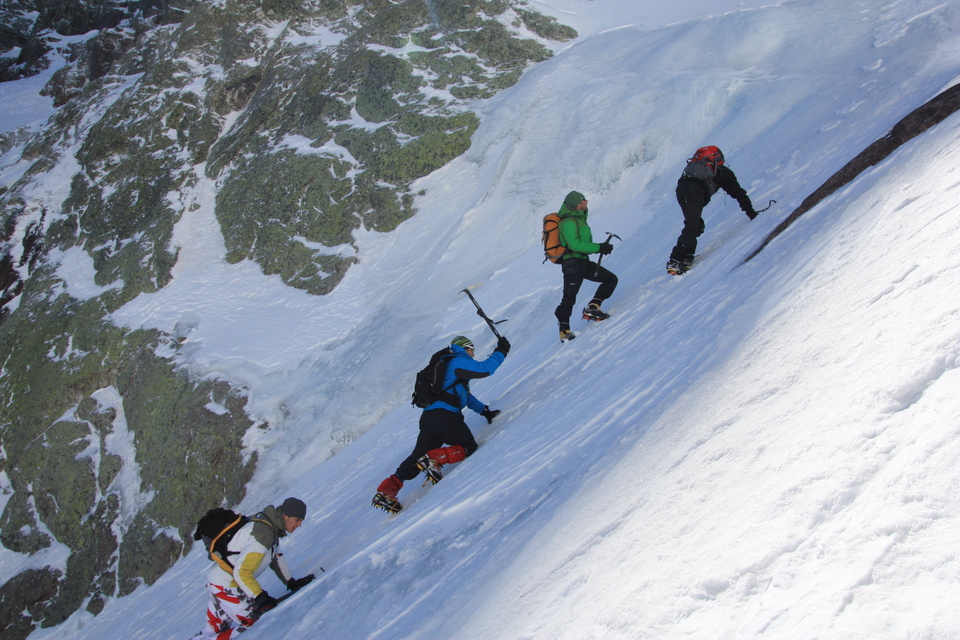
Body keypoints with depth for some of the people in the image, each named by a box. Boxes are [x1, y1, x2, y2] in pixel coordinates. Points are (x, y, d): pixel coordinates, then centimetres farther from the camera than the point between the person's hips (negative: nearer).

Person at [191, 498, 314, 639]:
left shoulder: (271, 528, 5)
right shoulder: (263, 534, -25)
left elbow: (276, 557, 20)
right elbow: (241, 572, -27)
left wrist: (291, 583, 20)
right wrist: (260, 597, -24)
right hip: (226, 586, -10)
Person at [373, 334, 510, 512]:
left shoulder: (451, 366, 32)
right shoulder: (458, 362, 2)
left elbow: (466, 395, 38)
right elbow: (484, 369, -10)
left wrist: (484, 411, 36)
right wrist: (501, 352, 3)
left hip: (428, 417, 9)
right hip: (445, 416, -9)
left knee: (417, 458, 9)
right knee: (469, 448, 4)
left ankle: (386, 491, -4)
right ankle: (434, 459, -19)